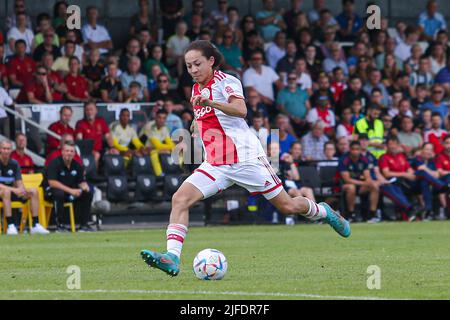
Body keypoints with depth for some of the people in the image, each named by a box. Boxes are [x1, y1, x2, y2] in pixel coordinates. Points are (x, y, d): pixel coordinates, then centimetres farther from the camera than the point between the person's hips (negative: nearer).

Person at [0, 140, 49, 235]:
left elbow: (19, 183, 3)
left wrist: (22, 189, -22)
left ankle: (35, 225, -14)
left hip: (11, 192, 6)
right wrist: (14, 190, -29)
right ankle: (10, 226, -42)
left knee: (33, 191, -10)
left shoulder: (14, 164, 6)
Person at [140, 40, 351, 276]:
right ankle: (172, 258, -26)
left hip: (245, 158, -6)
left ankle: (325, 212, 35)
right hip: (215, 165, 6)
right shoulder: (197, 89, 14)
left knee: (288, 206, 4)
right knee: (180, 199, -17)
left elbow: (241, 110, -31)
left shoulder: (226, 81, -9)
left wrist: (210, 102, -44)